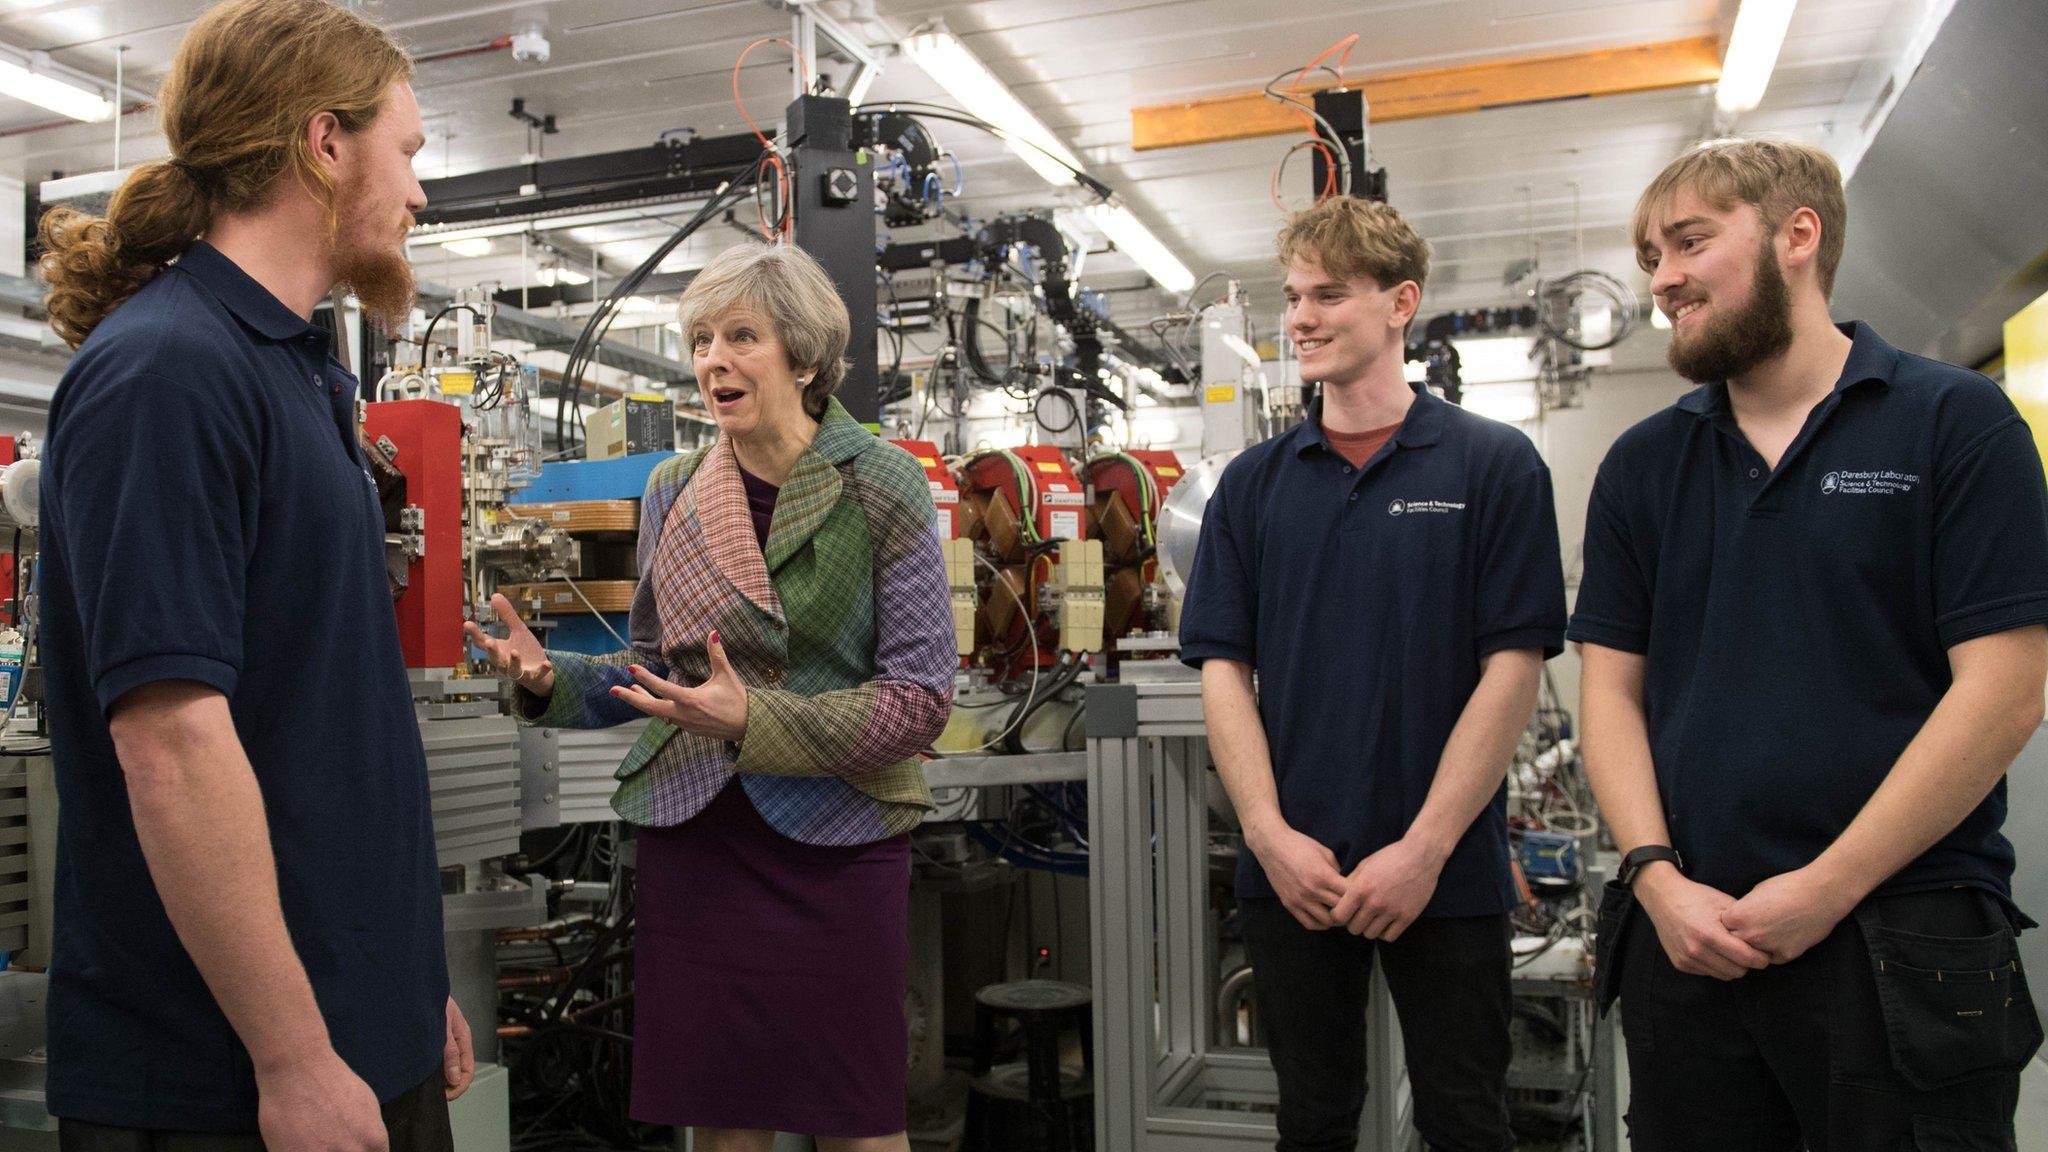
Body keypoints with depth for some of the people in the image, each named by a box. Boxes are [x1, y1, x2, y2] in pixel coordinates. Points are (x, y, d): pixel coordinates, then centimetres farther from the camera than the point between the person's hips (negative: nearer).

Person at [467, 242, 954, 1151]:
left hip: (834, 838, -3)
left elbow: (920, 694, -11)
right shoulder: (673, 492, 6)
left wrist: (752, 721, -21)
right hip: (691, 834, 4)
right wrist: (554, 680, -4)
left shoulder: (881, 486, -6)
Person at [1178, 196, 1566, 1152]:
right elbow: (1223, 668, 3)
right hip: (1290, 872, 3)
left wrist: (1424, 850, -14)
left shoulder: (1494, 465, -3)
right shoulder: (1254, 482, 6)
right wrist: (1270, 834, -9)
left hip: (1446, 877, -3)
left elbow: (1512, 669, -7)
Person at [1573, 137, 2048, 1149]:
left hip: (1900, 946, -3)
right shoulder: (1642, 465, 8)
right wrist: (1657, 878, -8)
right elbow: (1613, 689, 7)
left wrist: (1824, 890, -13)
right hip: (1684, 941, 4)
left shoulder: (1956, 423, -3)